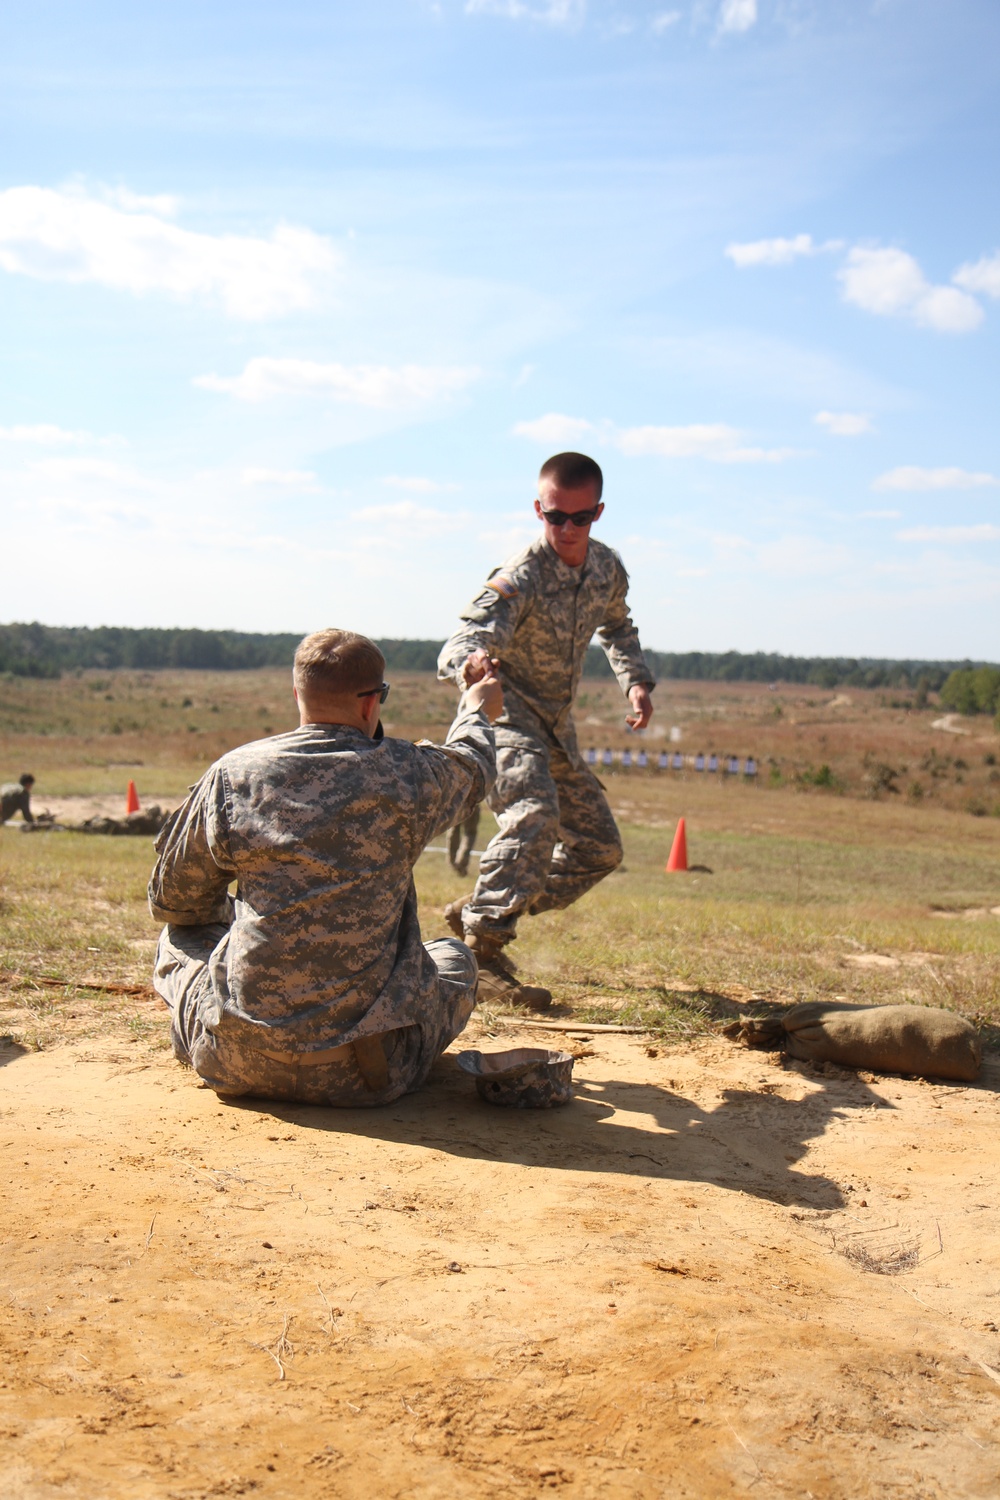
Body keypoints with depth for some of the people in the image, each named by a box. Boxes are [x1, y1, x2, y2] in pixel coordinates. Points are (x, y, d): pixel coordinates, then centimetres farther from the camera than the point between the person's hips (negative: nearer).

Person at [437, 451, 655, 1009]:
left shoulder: (609, 569, -1)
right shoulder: (519, 579, -23)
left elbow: (617, 627, 21)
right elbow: (462, 640, -36)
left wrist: (637, 681, 6)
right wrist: (470, 660, -60)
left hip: (558, 726, 8)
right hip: (507, 713, -8)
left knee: (600, 848, 9)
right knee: (536, 813, -34)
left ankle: (476, 913, 18)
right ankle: (483, 951, -31)